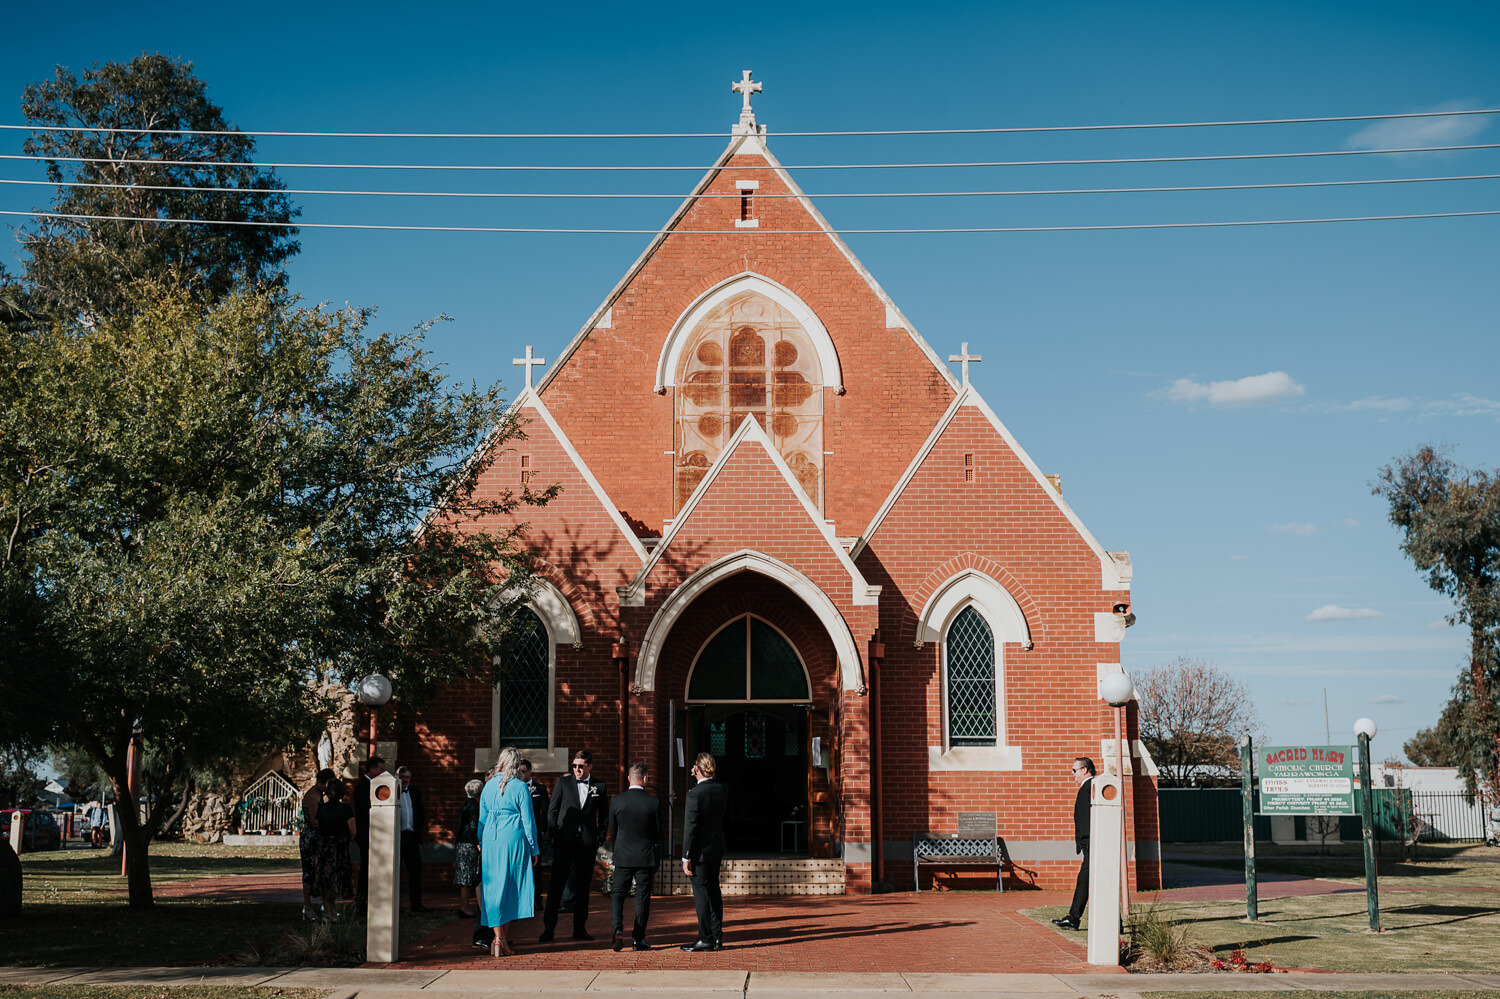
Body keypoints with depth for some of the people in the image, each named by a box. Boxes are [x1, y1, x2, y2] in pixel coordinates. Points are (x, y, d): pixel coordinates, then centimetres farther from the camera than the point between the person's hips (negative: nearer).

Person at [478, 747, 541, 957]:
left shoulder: (489, 786, 6)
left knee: (493, 886, 6)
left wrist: (481, 842, 21)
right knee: (512, 885, 7)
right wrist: (534, 848, 2)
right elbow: (528, 820, -4)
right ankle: (505, 934, 8)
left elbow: (482, 817, 11)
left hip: (491, 839, 3)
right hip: (514, 838, -3)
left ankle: (498, 937, 2)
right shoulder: (520, 787, -6)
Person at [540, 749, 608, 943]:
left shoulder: (599, 786, 7)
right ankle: (548, 928, 0)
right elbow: (552, 810, 5)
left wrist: (599, 837, 4)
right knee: (556, 884, -3)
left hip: (587, 842, 1)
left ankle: (579, 929, 14)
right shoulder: (563, 781, 4)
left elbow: (604, 815, 14)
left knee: (583, 887, 6)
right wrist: (554, 834, -4)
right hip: (564, 840, -1)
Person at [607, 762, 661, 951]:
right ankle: (638, 938, 10)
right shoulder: (654, 802, -10)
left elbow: (613, 833, 3)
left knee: (617, 894, 11)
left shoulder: (616, 801, -7)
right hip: (646, 857, -1)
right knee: (642, 898, 8)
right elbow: (658, 835, -1)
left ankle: (618, 930, -9)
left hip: (623, 856, 1)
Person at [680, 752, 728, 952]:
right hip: (717, 847, 7)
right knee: (714, 891, 15)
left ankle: (706, 939, 2)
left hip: (700, 850, -7)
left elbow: (690, 827, -18)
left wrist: (686, 857, -13)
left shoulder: (695, 793, -19)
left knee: (701, 893, -1)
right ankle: (717, 937, 19)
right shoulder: (722, 788, 1)